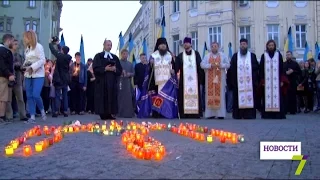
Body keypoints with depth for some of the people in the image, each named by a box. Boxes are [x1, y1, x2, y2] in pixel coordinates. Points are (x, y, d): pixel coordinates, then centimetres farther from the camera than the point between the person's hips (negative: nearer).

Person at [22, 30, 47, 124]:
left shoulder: (38, 46, -8)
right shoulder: (27, 48, 13)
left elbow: (43, 60, -15)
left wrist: (32, 67, -21)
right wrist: (24, 65, -1)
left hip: (38, 75, -7)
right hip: (28, 75, 7)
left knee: (36, 95, -15)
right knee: (29, 96, 3)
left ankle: (42, 110, 11)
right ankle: (32, 117, 6)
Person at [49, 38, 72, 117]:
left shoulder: (60, 56, -16)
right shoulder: (68, 57, 0)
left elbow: (53, 50, -3)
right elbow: (62, 53, 17)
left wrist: (50, 43, 15)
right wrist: (57, 44, 28)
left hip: (58, 79, -5)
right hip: (65, 79, 5)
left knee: (57, 95, -2)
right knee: (65, 95, 9)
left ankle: (56, 111, -5)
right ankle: (65, 111, 8)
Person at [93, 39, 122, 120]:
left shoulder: (115, 57, 15)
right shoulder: (98, 56, 4)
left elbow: (120, 70, 12)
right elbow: (95, 68, -6)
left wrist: (115, 69, -9)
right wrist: (105, 69, -17)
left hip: (112, 81, 4)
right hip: (102, 82, -4)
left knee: (112, 97, 0)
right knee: (103, 98, -6)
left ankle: (111, 113, 3)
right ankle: (103, 114, -3)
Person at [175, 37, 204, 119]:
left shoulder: (196, 54, 10)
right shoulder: (180, 56, 12)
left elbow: (200, 66, 5)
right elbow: (176, 68, 3)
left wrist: (200, 77, -3)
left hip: (194, 79, 0)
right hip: (184, 80, 1)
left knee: (195, 96, -3)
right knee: (183, 97, -4)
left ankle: (195, 114, 0)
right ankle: (184, 114, -2)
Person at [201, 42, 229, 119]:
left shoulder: (223, 56, 8)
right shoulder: (207, 56, 9)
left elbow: (228, 64, 3)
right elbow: (202, 64, 0)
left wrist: (221, 65, -14)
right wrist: (210, 65, -15)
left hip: (220, 78, 0)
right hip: (210, 78, 1)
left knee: (220, 94, -4)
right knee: (210, 94, -4)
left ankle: (220, 113, -2)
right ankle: (210, 113, -2)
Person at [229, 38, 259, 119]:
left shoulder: (252, 55, 11)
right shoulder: (235, 56, 11)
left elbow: (257, 67, 5)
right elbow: (232, 68, 3)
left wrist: (250, 67, -12)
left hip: (250, 81, 0)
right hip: (238, 81, 0)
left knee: (250, 97, -2)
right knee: (238, 98, -3)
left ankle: (249, 114, 1)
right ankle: (238, 115, 1)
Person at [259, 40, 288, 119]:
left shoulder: (279, 55, 8)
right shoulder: (264, 56, 8)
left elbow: (281, 68, 5)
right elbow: (261, 69, 6)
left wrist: (282, 80, -3)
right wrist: (262, 80, -2)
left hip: (277, 80, 0)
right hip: (267, 80, 0)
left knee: (278, 96, -3)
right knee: (267, 97, -4)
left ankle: (278, 114, 0)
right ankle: (267, 114, -1)